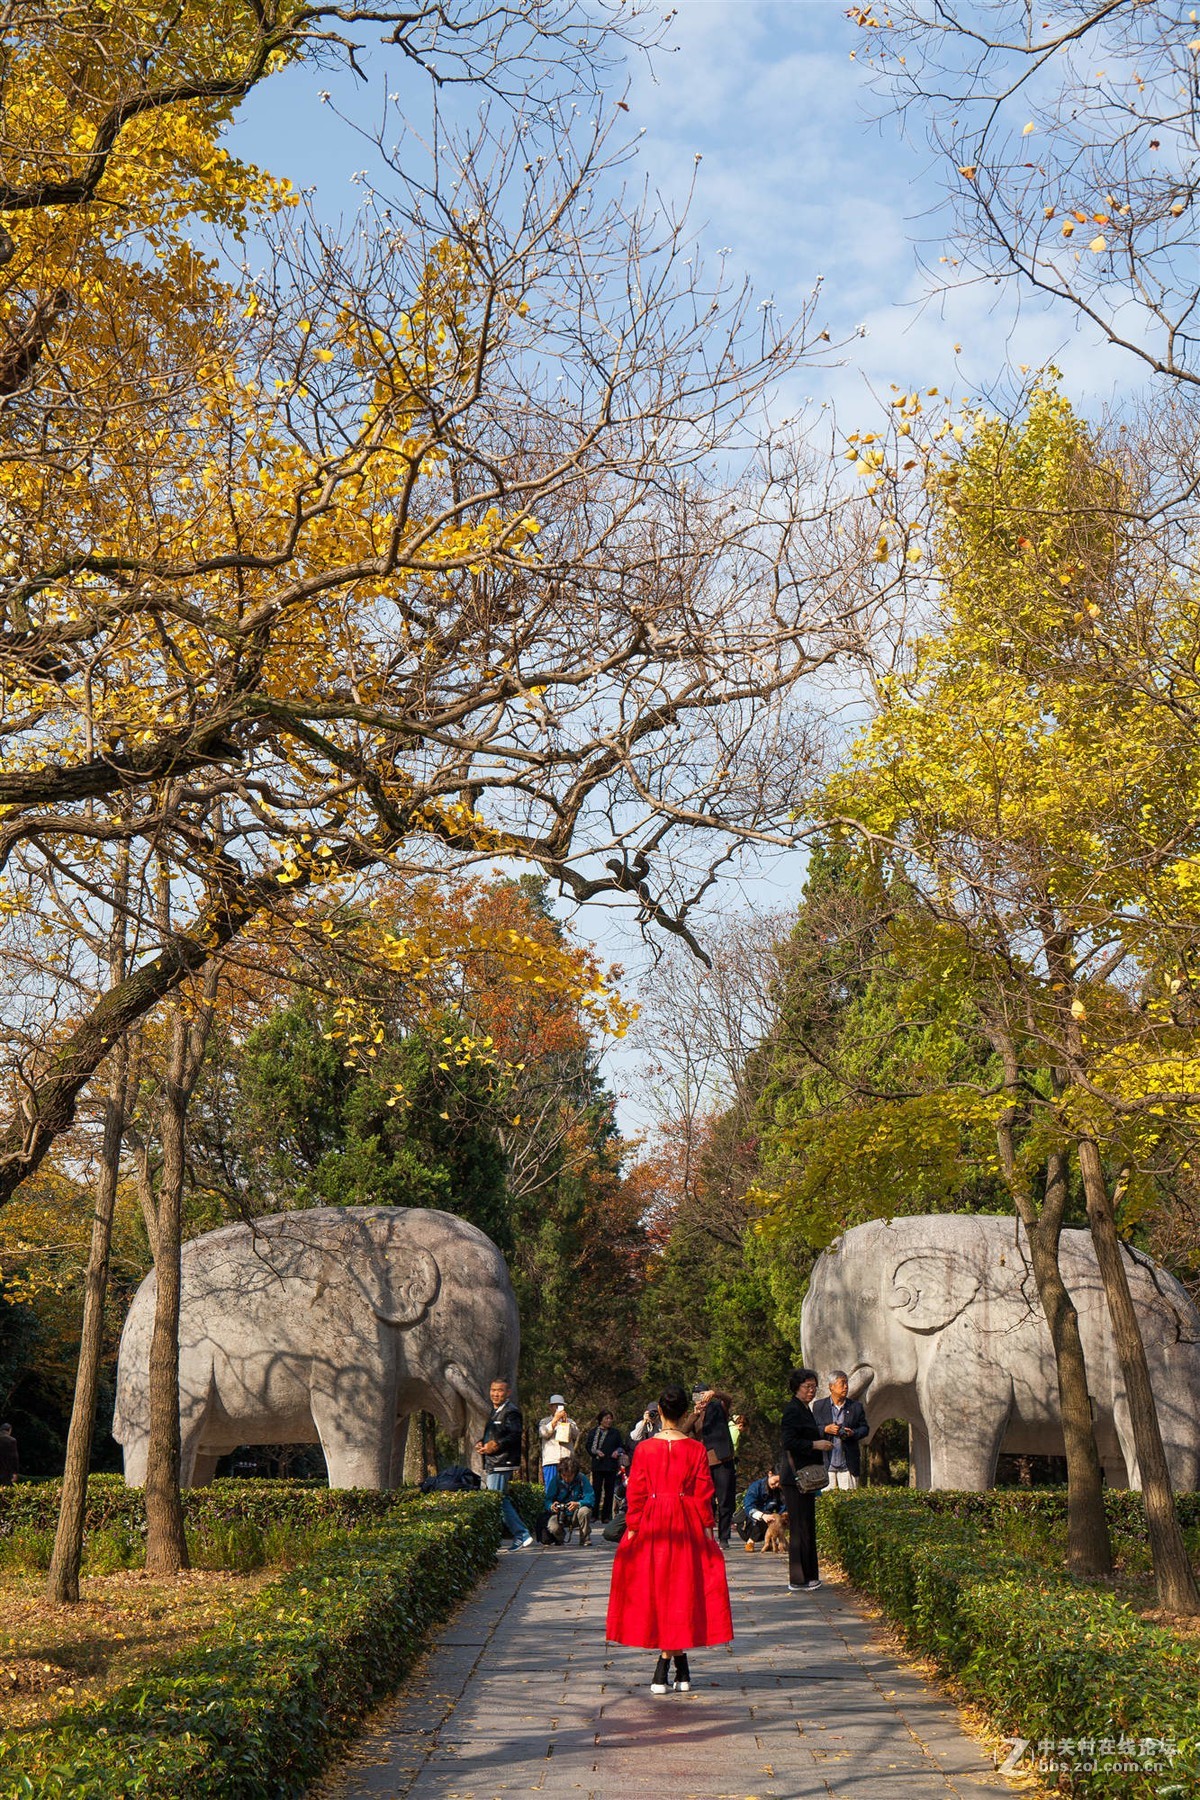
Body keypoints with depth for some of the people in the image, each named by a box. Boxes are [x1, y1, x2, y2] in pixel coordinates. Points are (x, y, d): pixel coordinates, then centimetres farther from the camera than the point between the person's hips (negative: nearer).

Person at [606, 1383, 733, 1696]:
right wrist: (707, 1528, 5)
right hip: (687, 1525, 0)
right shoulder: (696, 1449, -5)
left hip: (652, 1525, 0)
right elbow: (703, 1493, -2)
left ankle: (665, 1670, 4)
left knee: (655, 1589, 7)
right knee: (682, 1587, 9)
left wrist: (632, 1528, 4)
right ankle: (679, 1672, 12)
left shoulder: (645, 1448, -5)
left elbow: (635, 1492, -3)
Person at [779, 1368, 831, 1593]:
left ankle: (808, 1577, 20)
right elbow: (787, 1442, -22)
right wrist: (815, 1444, -19)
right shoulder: (793, 1410, -14)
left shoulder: (805, 1409, 17)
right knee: (800, 1528, -6)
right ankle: (798, 1580, -2)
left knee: (806, 1527, 14)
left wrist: (821, 1437, 14)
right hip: (796, 1476, -10)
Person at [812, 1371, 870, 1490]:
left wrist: (853, 1433, -10)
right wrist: (825, 1429, -14)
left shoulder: (856, 1406, 10)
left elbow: (865, 1428, 10)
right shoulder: (818, 1405, 6)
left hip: (848, 1464, 1)